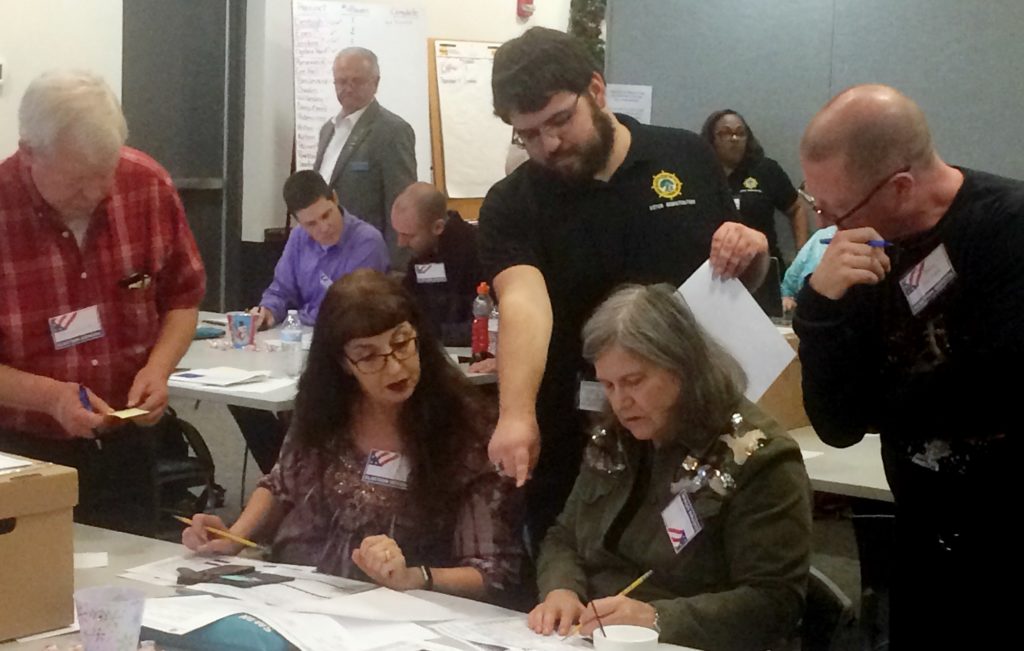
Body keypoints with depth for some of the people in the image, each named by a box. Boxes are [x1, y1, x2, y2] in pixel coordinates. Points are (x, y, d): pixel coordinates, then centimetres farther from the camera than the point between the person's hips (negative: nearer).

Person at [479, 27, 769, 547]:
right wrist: (516, 415, -43)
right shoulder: (510, 206, -7)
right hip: (573, 454, -1)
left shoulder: (687, 157, 0)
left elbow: (743, 282, 11)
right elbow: (524, 305, -26)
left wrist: (752, 252, -13)